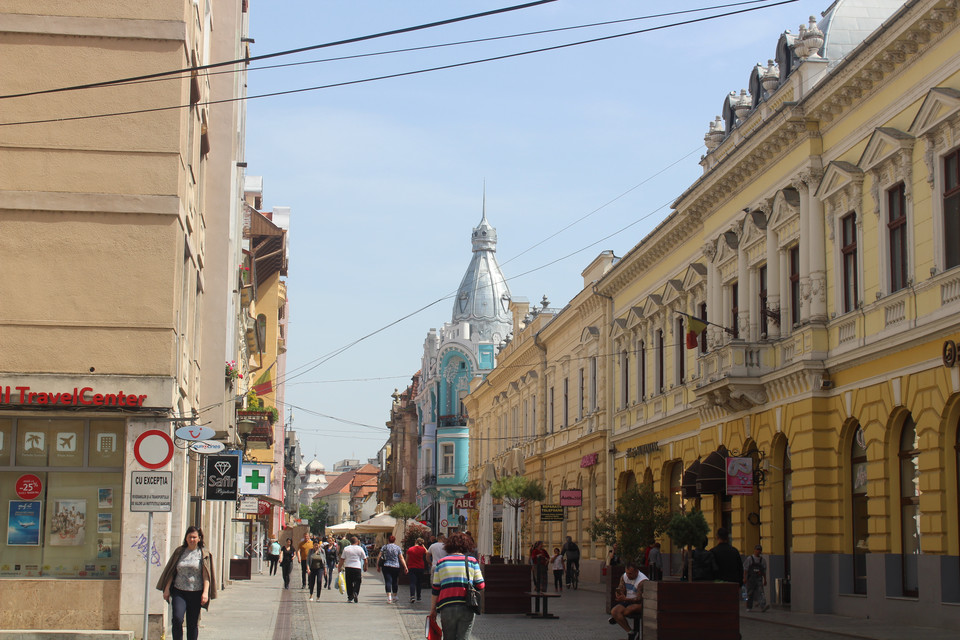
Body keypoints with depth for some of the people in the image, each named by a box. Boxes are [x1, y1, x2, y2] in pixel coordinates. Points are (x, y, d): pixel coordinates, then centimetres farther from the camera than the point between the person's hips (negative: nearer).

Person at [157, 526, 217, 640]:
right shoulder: (179, 552, 9)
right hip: (179, 592, 1)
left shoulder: (204, 554, 4)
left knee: (193, 623, 4)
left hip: (195, 593, -1)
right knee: (177, 619, -16)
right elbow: (171, 572, 13)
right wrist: (167, 589, 6)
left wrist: (205, 592, -12)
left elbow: (206, 575, -1)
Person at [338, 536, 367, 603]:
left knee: (349, 583, 10)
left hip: (348, 567, 2)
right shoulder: (360, 549, 2)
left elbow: (342, 559, 5)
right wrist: (365, 567, 18)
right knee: (357, 582, 4)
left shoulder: (346, 548, 5)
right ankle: (355, 593, -21)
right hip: (357, 567, -2)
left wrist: (340, 567, 12)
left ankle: (350, 598, 11)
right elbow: (365, 559, 5)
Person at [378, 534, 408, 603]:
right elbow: (401, 559, 2)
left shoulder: (384, 547, 5)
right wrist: (405, 567, 3)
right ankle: (394, 597, 22)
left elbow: (379, 557, 2)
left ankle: (389, 597, -19)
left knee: (388, 581, -6)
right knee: (395, 582, 12)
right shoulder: (398, 548, 5)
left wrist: (378, 566, 8)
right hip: (396, 567, 1)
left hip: (386, 566, -1)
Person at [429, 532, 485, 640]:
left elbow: (435, 589, 8)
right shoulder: (472, 561, 5)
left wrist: (433, 609, 14)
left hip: (447, 607, 1)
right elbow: (480, 586, 3)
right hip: (467, 607, -1)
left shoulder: (441, 562, 8)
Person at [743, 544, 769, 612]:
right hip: (751, 578, -2)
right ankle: (749, 607, 16)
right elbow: (745, 569, 1)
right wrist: (744, 578, -6)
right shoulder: (749, 559, 1)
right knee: (750, 593, 4)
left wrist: (765, 580, 14)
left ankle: (763, 606, -25)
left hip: (759, 579, 2)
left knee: (760, 592, -14)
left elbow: (764, 571, 14)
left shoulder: (763, 560, 10)